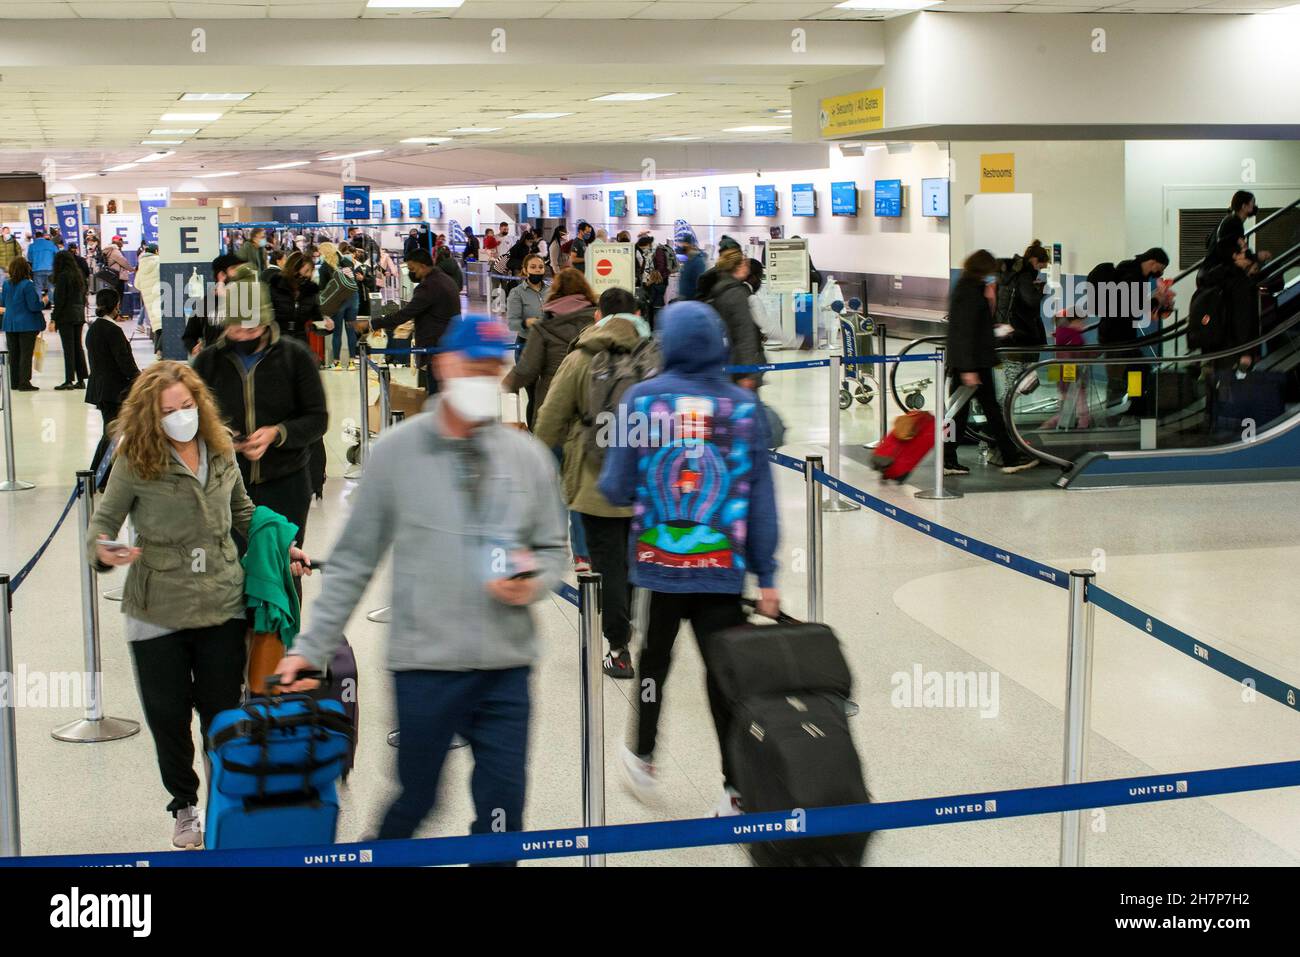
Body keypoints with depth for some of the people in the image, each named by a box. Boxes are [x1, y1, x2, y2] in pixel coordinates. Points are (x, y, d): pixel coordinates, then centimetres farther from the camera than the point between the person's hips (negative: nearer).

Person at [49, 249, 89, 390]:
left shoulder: (63, 276, -11)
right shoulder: (78, 275, 11)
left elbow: (59, 300, -14)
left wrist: (53, 319, -12)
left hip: (66, 316, -7)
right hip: (79, 315, 7)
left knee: (68, 347, -5)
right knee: (78, 346, 10)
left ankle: (69, 380, -5)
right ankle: (81, 379, 11)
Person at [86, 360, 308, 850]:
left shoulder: (221, 452, 2)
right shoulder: (134, 460, -10)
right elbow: (103, 518, -4)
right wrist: (102, 549, -25)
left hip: (222, 606, 2)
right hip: (157, 612, -2)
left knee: (222, 711, 9)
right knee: (167, 715, 10)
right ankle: (184, 804, 33)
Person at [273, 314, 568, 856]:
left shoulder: (529, 456, 6)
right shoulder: (397, 451, 0)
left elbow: (552, 549, 14)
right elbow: (353, 560, 3)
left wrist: (534, 584, -8)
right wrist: (311, 647, -1)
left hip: (507, 668, 2)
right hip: (424, 665, -2)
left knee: (504, 807, 5)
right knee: (413, 801, 7)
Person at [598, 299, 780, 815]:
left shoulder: (641, 398, -6)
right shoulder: (744, 405, -3)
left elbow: (615, 488, -5)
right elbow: (761, 497, -1)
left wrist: (610, 484, 19)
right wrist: (766, 576, 4)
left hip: (657, 561, 0)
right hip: (722, 566, 0)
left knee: (655, 658, 21)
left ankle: (643, 758, 37)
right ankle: (736, 788, 8)